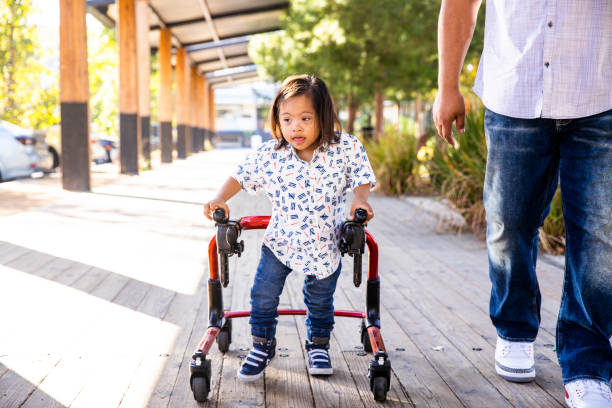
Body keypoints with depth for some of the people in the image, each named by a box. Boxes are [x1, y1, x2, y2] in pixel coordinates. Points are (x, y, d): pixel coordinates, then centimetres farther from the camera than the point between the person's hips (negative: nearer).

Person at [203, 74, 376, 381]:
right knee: (263, 293, -2)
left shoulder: (346, 148, -15)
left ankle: (318, 345, 39)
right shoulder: (270, 154, -13)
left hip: (325, 244, 0)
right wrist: (220, 199, -15)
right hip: (280, 240, 1)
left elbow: (361, 178, -4)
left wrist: (359, 200, -23)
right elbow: (241, 176, -2)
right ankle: (262, 346, 20)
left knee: (320, 300, 14)